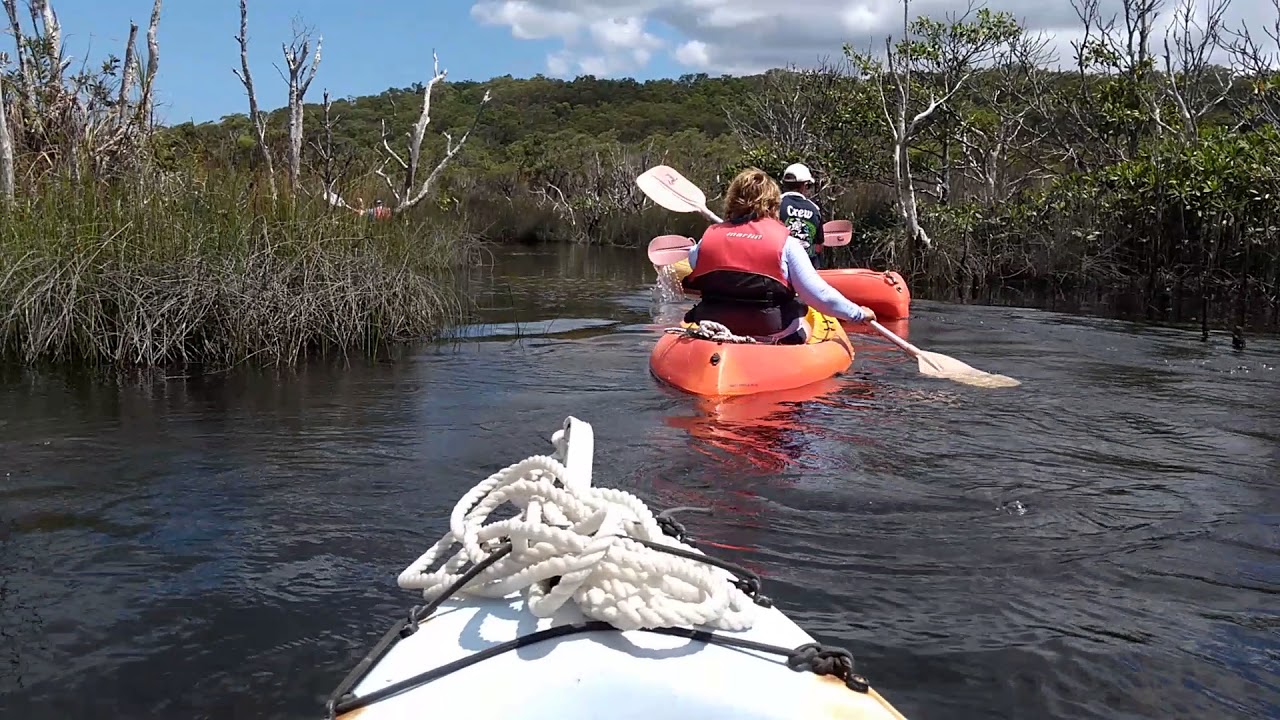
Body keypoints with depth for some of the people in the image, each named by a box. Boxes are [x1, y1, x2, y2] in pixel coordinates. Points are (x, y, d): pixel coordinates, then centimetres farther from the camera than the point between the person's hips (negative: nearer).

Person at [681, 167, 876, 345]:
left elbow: (693, 260, 22)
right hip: (770, 335, -2)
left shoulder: (709, 237, -2)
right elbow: (818, 293, -14)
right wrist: (859, 313, -1)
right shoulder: (785, 242, -10)